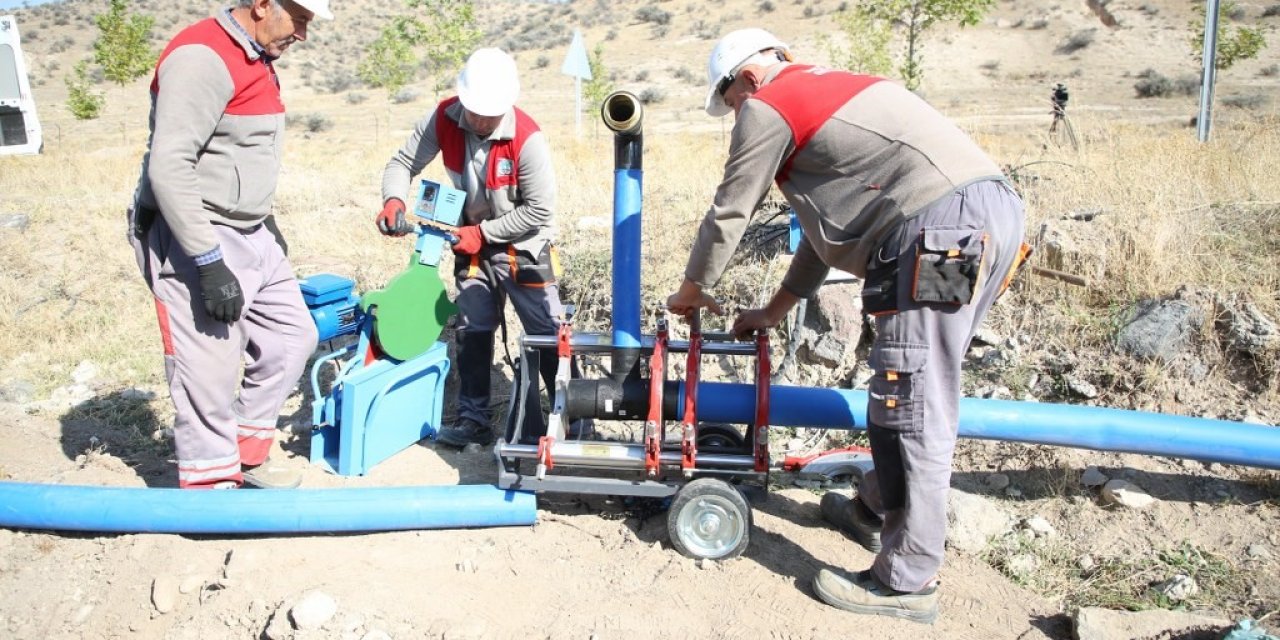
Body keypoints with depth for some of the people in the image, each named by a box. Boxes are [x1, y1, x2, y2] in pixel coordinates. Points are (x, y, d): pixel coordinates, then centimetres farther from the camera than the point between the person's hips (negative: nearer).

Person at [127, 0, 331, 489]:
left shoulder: (257, 60, 13)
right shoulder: (202, 57, -17)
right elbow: (169, 168, -23)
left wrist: (267, 226, 21)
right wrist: (210, 263, -24)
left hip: (253, 237, 10)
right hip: (195, 241, -10)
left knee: (292, 339, 16)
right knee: (211, 373, -5)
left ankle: (247, 456, 29)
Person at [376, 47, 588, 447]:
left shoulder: (527, 139, -27)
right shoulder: (444, 119, -15)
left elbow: (539, 211, -22)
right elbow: (403, 162, -6)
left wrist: (483, 232, -21)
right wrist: (394, 200, -27)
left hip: (523, 248, -5)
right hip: (473, 246, 5)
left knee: (548, 335, 0)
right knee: (472, 333, 11)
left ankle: (574, 417, 14)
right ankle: (474, 421, 23)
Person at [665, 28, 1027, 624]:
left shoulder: (766, 105, 4)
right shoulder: (834, 87, 31)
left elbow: (729, 213, 8)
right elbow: (834, 217, 33)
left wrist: (691, 291, 26)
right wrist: (773, 312, 37)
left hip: (940, 228, -10)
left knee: (913, 408, -4)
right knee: (916, 390, 20)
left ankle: (906, 582, 6)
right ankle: (876, 512, 36)